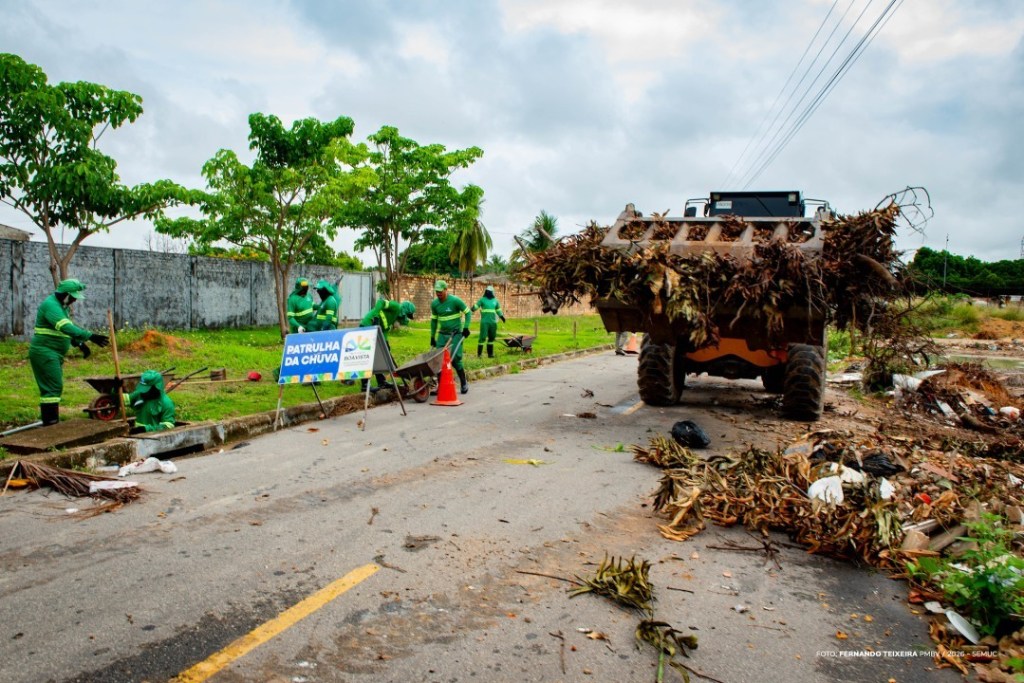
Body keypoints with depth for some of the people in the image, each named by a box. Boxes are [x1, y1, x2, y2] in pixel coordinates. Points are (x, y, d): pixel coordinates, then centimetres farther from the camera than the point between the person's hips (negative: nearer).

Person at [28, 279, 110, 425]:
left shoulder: (62, 306, 15)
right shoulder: (51, 305, -18)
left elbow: (68, 328, 25)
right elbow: (66, 327, -33)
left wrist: (79, 343, 11)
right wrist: (90, 336, -40)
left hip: (54, 353, 10)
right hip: (45, 352, -10)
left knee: (55, 388, 11)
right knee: (53, 388, -12)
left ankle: (51, 423, 17)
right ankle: (50, 424, -12)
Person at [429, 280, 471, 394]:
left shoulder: (455, 300, -13)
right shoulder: (434, 303, 1)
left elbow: (468, 313, -4)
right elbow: (433, 320, 13)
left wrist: (466, 327, -14)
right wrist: (432, 337, 15)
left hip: (456, 333, -5)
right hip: (442, 334, 5)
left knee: (455, 358, -9)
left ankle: (464, 383, 9)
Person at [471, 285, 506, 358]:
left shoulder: (495, 300, 14)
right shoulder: (482, 299, 2)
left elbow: (498, 310, 25)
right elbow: (476, 306, -3)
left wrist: (502, 316, 19)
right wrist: (472, 309, -22)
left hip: (493, 321, 5)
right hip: (484, 321, -5)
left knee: (491, 337, 8)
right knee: (482, 337, -11)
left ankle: (490, 353, 16)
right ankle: (479, 353, -5)